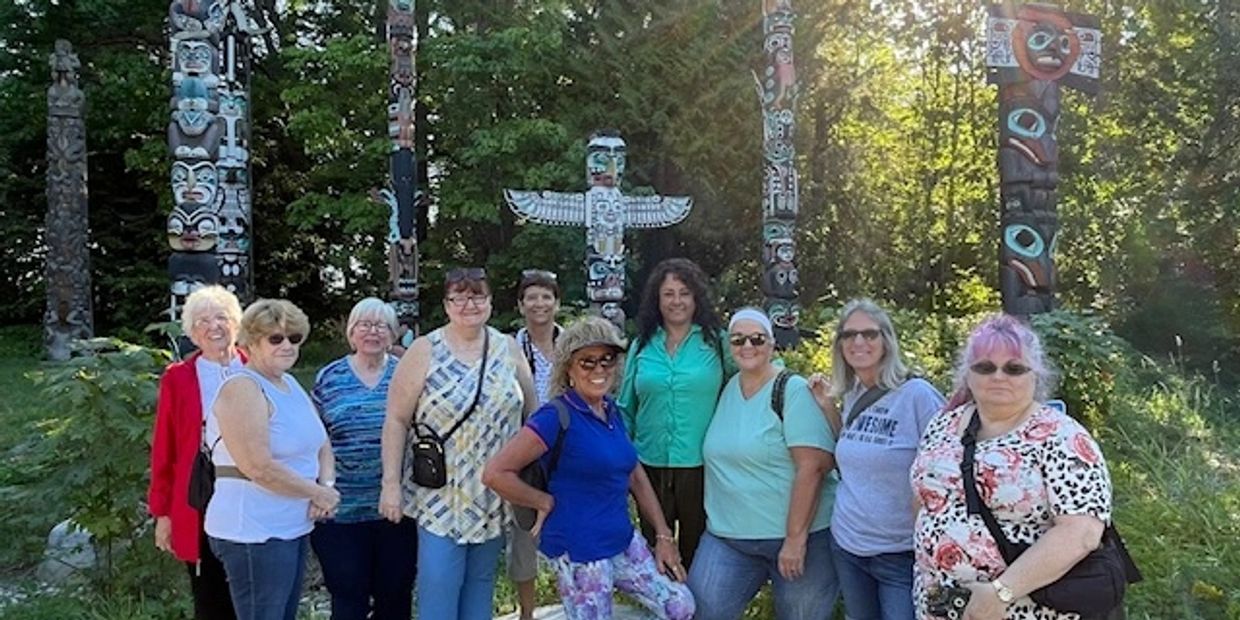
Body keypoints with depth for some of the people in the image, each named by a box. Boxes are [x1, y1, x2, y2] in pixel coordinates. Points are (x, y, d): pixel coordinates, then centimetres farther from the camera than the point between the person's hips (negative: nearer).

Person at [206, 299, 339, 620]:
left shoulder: (291, 384, 13)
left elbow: (321, 443, 16)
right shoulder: (242, 389, -15)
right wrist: (318, 494, -13)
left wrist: (327, 484, -4)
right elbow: (260, 467, -24)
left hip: (294, 528, 9)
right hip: (254, 534, -9)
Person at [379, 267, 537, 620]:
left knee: (481, 582, 13)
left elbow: (531, 411, 9)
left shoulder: (508, 348, 4)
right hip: (442, 495, -3)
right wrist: (391, 483, -10)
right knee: (438, 588, -4)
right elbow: (396, 421, -5)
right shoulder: (425, 352, -5)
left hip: (495, 495, 3)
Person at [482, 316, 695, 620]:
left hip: (623, 541, 8)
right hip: (579, 551, -7)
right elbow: (495, 473, -22)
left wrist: (664, 536, 10)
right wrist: (547, 503, -12)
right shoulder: (557, 416, -17)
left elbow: (636, 475, 13)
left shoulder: (612, 410, 6)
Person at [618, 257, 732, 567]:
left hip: (700, 466, -2)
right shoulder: (642, 345, 6)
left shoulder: (717, 341, -1)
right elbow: (625, 408, 11)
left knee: (697, 552, 12)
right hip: (651, 466, 2)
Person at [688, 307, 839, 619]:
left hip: (796, 536, -5)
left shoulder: (793, 391, -12)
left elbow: (812, 466, -18)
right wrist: (716, 518, 13)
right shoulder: (728, 389, 8)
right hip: (727, 536, 5)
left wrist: (796, 539, -19)